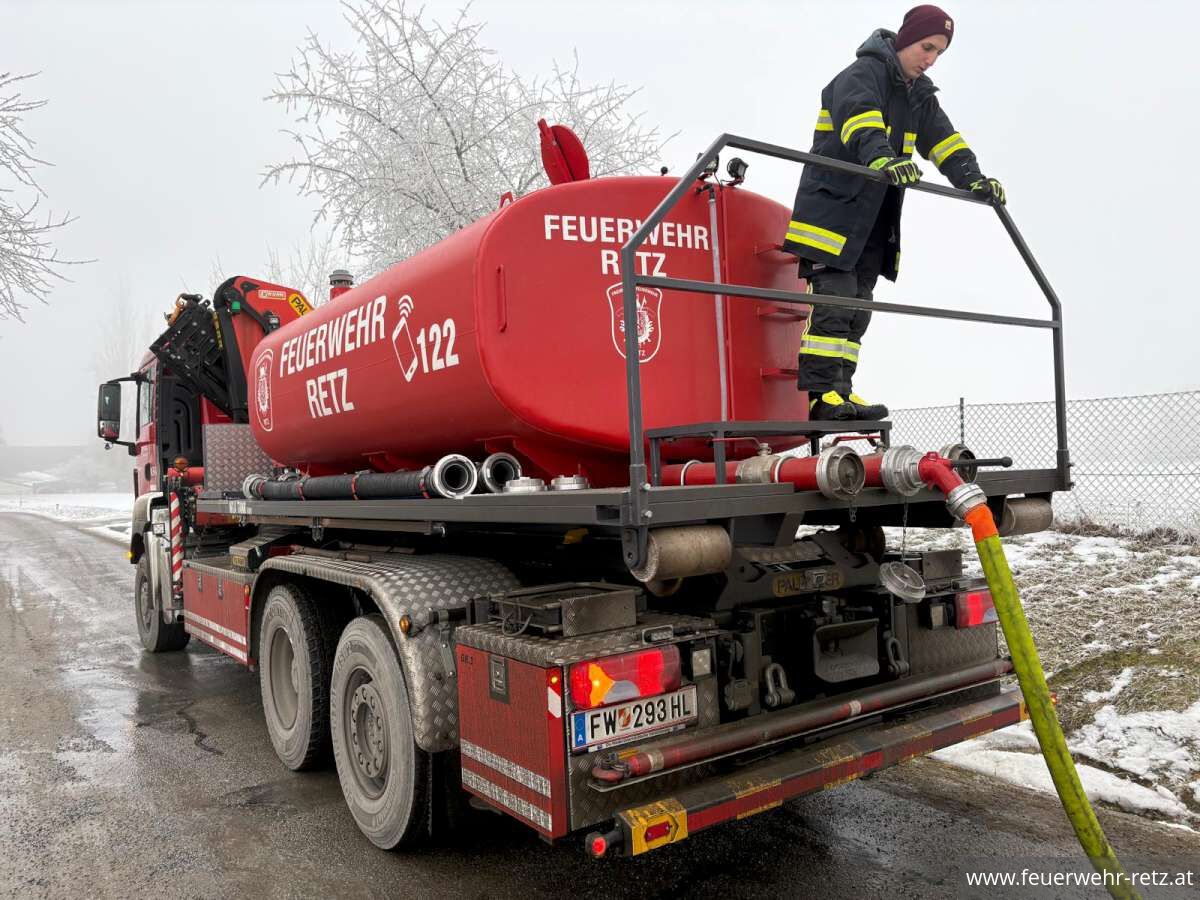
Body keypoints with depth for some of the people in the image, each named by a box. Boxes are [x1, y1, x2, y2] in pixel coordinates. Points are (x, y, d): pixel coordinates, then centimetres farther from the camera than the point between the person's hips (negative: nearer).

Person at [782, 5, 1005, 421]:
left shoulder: (919, 94, 19)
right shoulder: (862, 75, -8)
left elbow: (943, 139, 13)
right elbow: (860, 122, -29)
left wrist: (971, 179, -4)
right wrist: (882, 157, -49)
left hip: (873, 222, 9)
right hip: (832, 210, -9)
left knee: (857, 307, 5)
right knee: (835, 299, -16)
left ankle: (838, 393, 8)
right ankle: (821, 393, -16)